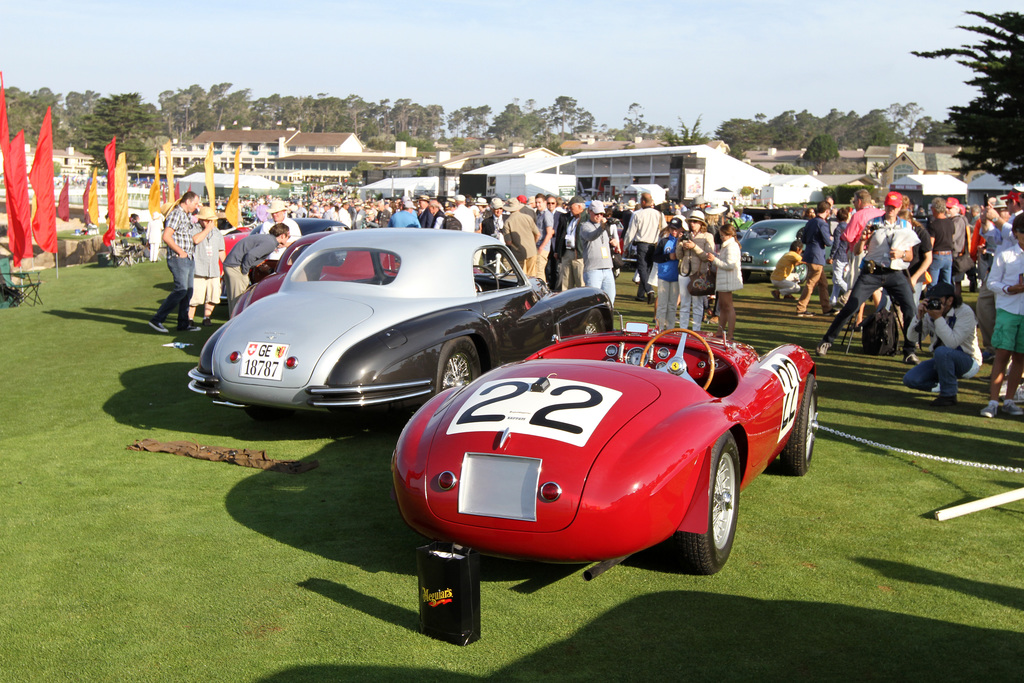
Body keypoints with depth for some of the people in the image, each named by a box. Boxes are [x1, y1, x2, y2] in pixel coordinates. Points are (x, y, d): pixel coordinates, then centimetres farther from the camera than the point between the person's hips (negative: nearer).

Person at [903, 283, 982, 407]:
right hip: (941, 360, 6)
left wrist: (938, 318, -34)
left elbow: (952, 343, -34)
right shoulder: (930, 311, -6)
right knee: (910, 379, -14)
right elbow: (912, 337, -10)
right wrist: (919, 316, -24)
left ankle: (949, 395, -19)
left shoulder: (965, 312, -21)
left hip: (968, 362, -6)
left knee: (942, 351, -38)